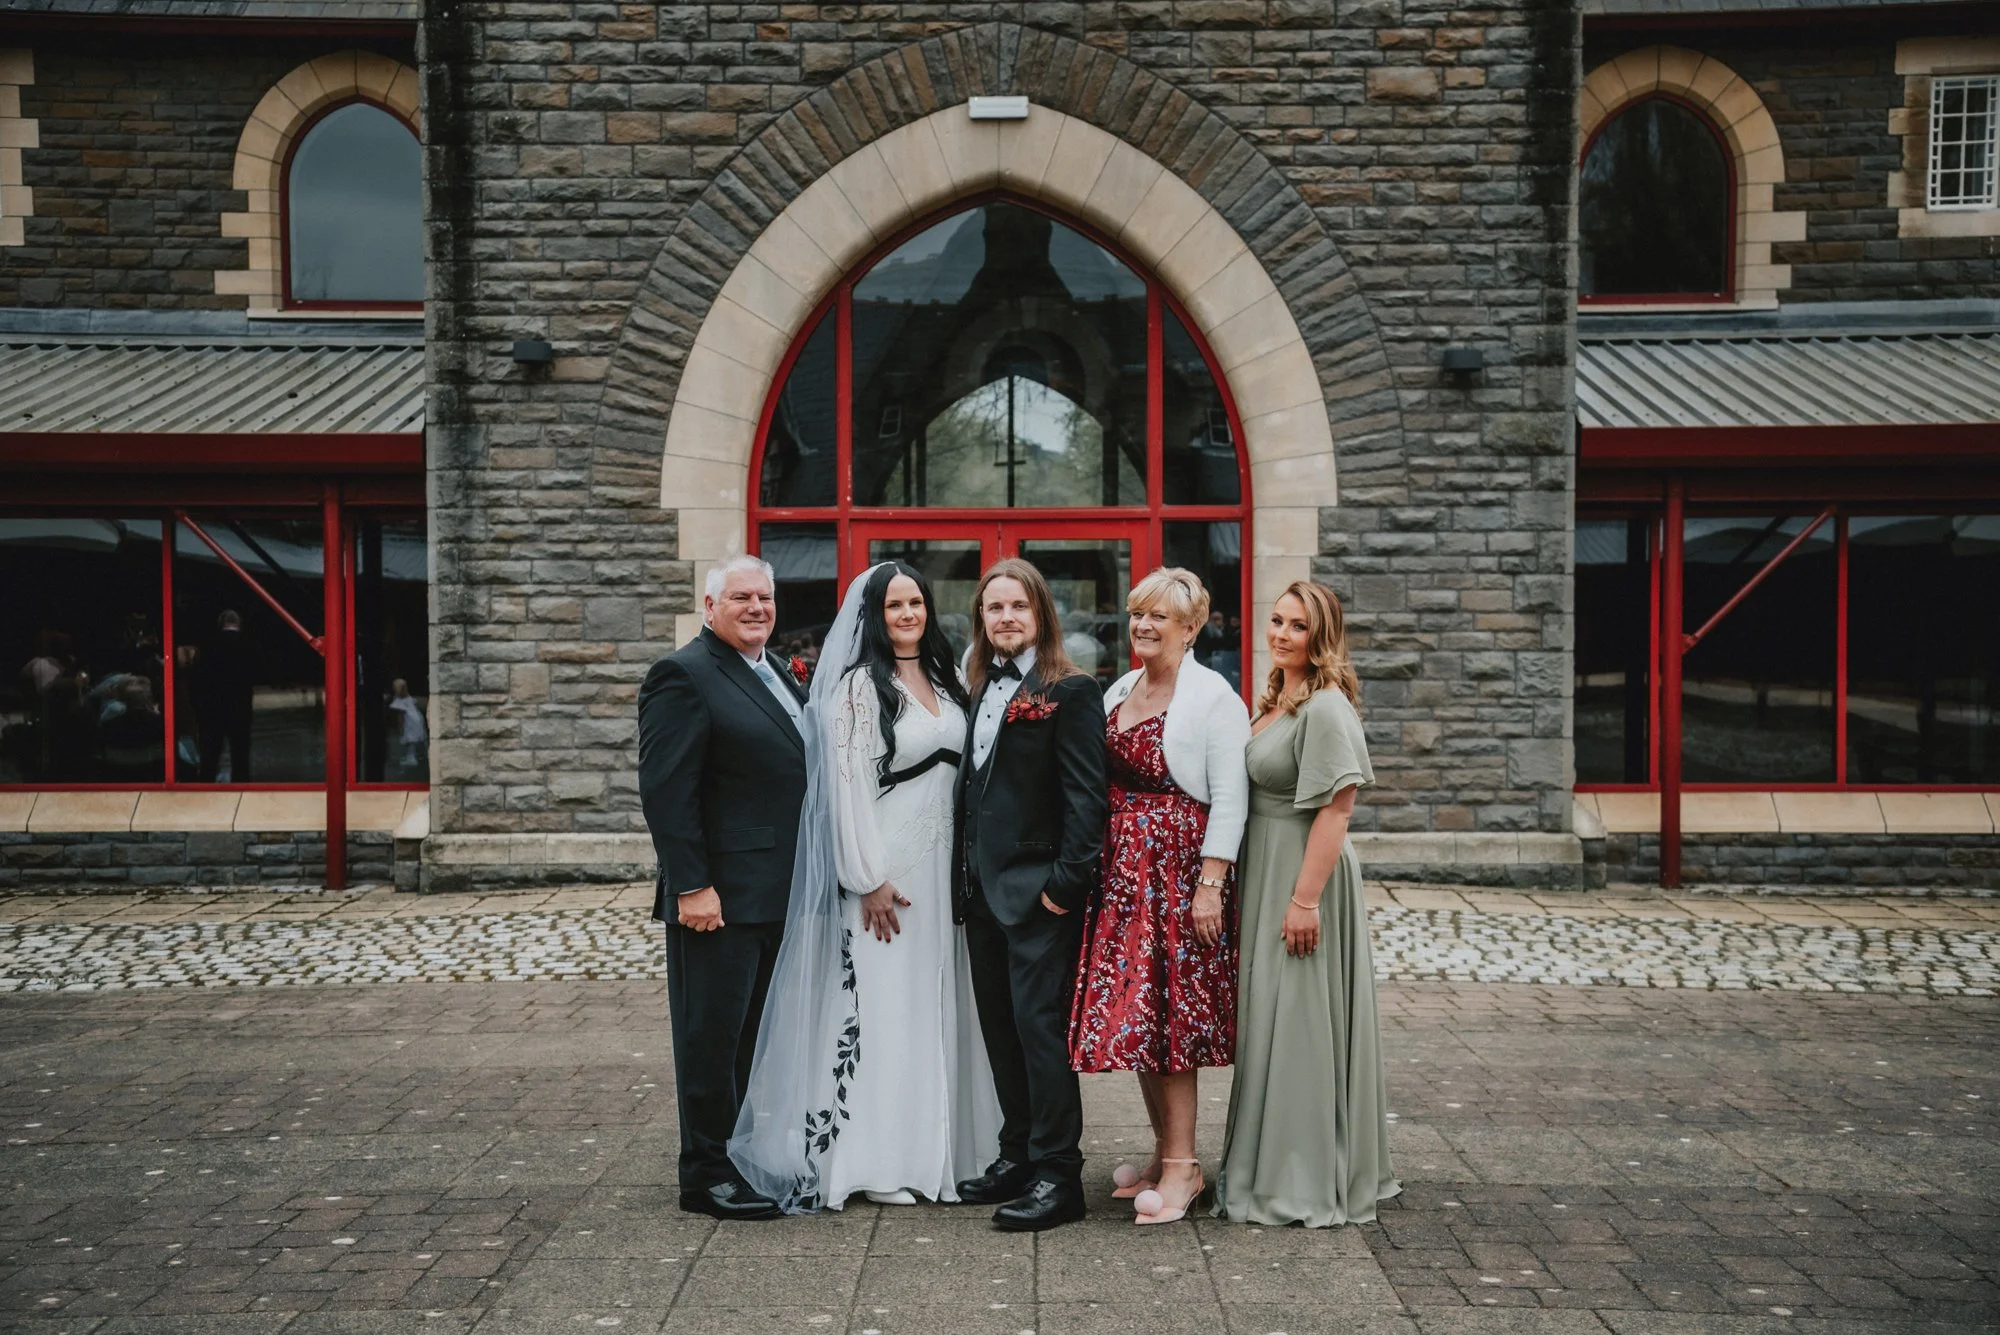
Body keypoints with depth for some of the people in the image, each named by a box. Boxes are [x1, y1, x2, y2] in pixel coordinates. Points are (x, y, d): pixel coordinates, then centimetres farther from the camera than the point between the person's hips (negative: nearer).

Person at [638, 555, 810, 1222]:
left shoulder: (779, 674, 16)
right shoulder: (684, 675, -11)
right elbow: (665, 791, -17)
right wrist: (690, 886, -22)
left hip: (780, 892, 9)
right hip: (721, 895, -9)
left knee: (763, 1035, 17)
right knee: (713, 1036, 1)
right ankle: (707, 1174, 11)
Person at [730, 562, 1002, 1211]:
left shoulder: (942, 680, 12)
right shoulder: (857, 685, -9)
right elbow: (845, 784, -15)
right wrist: (869, 880, -18)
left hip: (941, 866, 7)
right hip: (884, 870, -7)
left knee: (934, 1005, 12)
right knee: (878, 1006, -1)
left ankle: (932, 1145, 24)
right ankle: (874, 1162, 9)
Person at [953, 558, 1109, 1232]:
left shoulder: (1070, 690, -7)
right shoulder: (980, 689, 15)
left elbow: (1086, 795, -12)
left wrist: (1066, 883, -17)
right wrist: (963, 874, 11)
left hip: (1038, 892, -8)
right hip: (983, 888, 8)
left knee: (1039, 1025, -5)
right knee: (1000, 1026, 13)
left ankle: (1057, 1175, 3)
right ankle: (1018, 1154, 24)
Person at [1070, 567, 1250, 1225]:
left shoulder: (1213, 698, -8)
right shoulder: (1117, 693, 13)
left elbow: (1229, 800, -13)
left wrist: (1211, 884, -18)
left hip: (1179, 870, -7)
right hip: (1121, 870, 7)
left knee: (1167, 1015, -5)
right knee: (1131, 1013, 9)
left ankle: (1182, 1166, 5)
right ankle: (1165, 1152, 22)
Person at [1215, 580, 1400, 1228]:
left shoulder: (1325, 707, -16)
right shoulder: (1276, 700, 13)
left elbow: (1335, 808, -21)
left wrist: (1306, 898, -24)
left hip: (1305, 876, -9)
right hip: (1266, 874, 10)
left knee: (1300, 1023, -1)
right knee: (1271, 1020, 16)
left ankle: (1305, 1184, 12)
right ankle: (1273, 1169, 29)